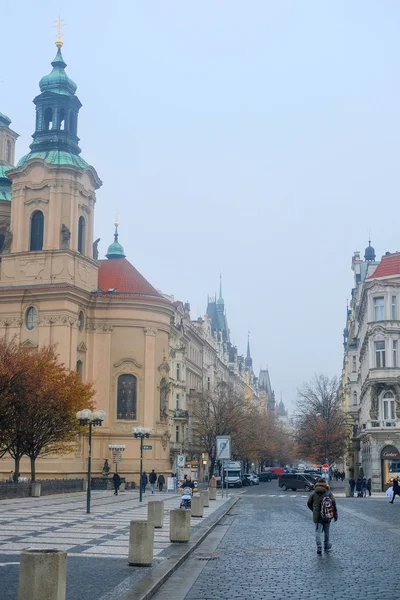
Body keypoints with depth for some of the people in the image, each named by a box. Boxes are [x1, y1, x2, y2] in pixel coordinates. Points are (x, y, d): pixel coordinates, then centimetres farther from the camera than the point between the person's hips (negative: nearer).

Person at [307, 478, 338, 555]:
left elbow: (309, 503, 5)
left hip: (317, 516, 0)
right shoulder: (329, 493, -3)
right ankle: (326, 546, 28)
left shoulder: (313, 493, 1)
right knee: (326, 531, 16)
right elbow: (333, 503, -7)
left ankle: (319, 547, -17)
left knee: (318, 531, -1)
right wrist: (335, 514, -2)